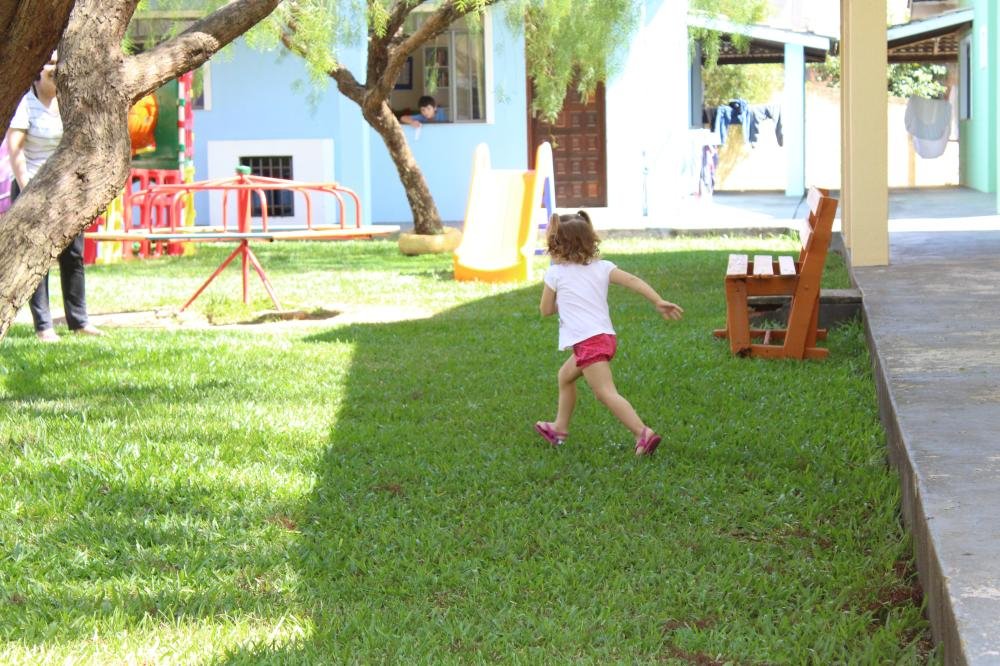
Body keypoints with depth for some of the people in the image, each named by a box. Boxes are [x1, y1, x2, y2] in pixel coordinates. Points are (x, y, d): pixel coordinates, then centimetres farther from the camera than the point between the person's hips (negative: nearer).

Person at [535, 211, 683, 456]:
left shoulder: (555, 273, -1)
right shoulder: (602, 267, 10)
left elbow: (546, 310, 7)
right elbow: (633, 281, -2)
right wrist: (659, 302, -8)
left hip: (587, 342, -8)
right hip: (607, 336, 8)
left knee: (607, 394, -16)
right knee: (565, 376, 28)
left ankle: (644, 433, -31)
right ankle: (560, 428, 40)